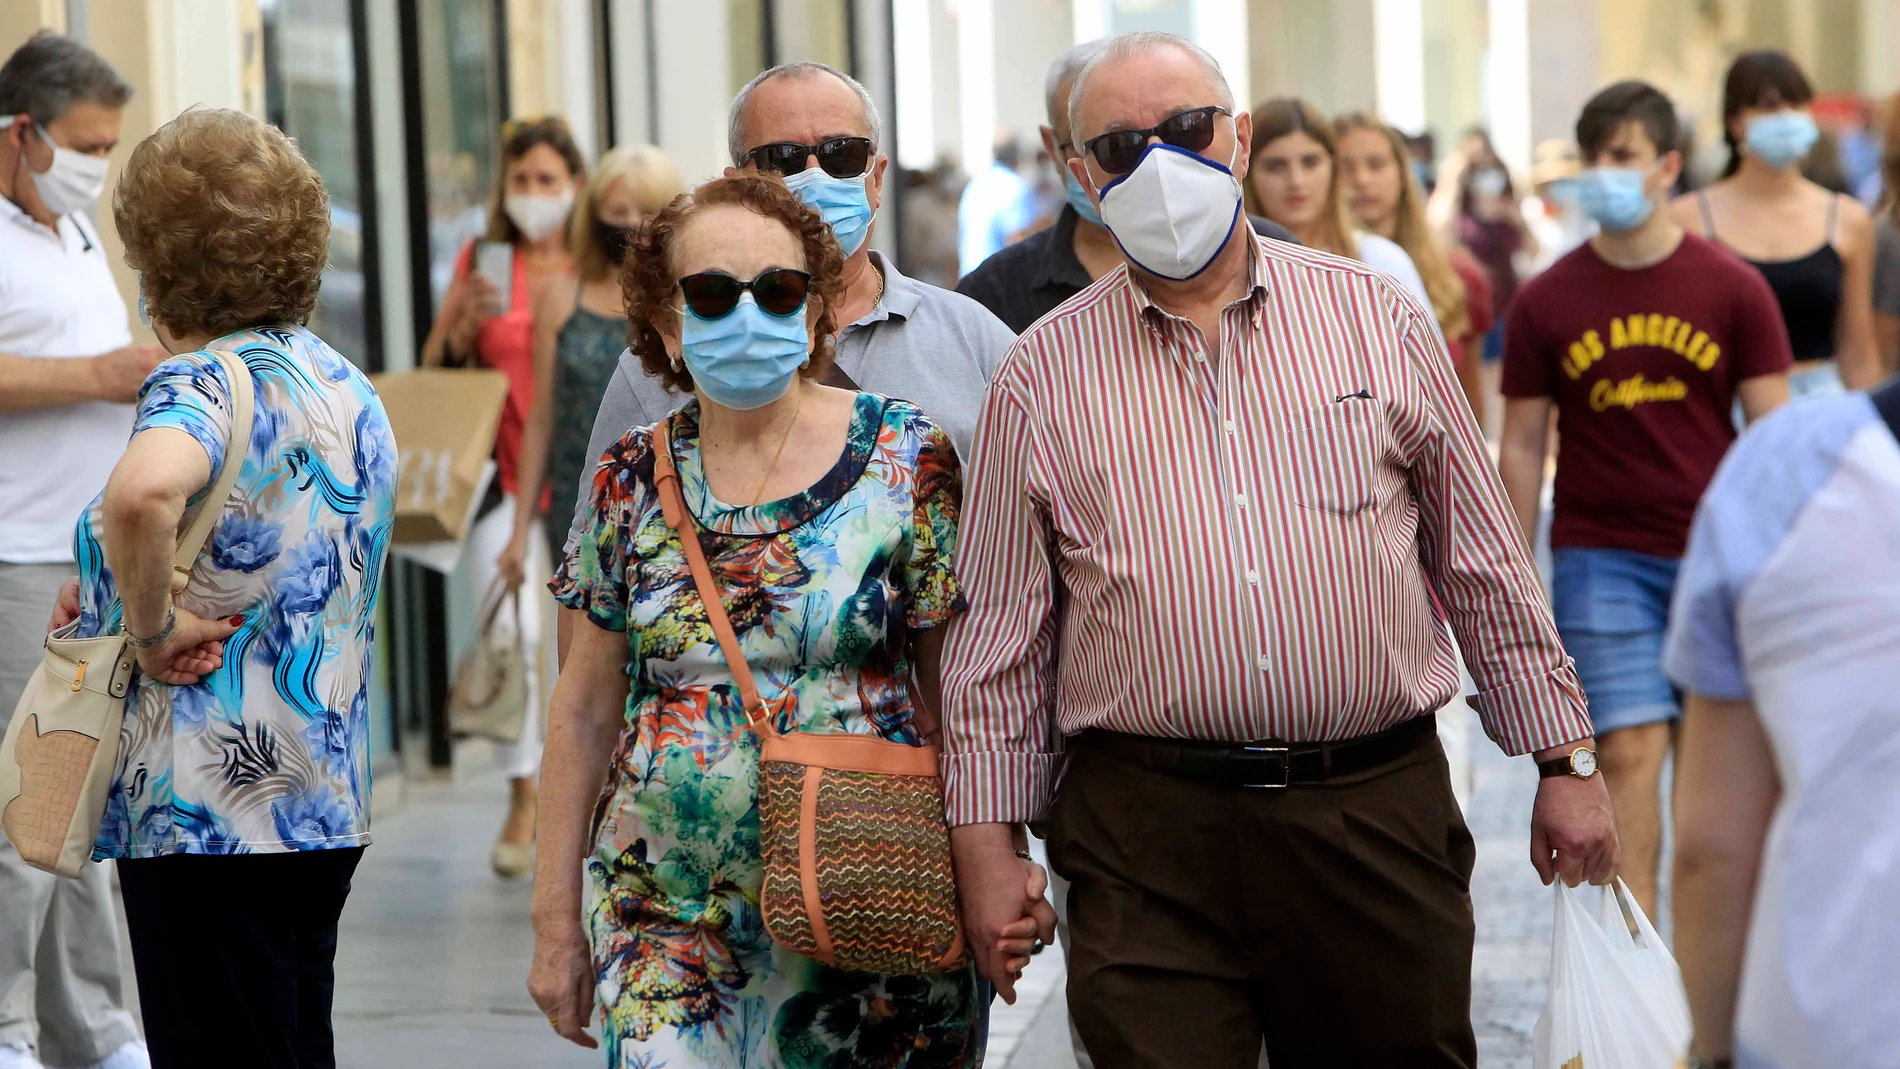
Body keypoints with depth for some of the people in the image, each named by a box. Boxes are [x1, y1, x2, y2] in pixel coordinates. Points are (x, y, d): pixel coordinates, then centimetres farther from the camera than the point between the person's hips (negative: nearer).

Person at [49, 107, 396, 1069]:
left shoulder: (206, 381, -15)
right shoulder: (351, 390, 12)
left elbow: (142, 493, -39)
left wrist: (150, 627, -22)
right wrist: (125, 596, 13)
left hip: (209, 808, -9)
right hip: (327, 802, 9)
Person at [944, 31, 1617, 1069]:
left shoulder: (1379, 319, 7)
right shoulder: (1042, 377, 5)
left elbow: (1484, 561, 10)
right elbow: (999, 632, 7)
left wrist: (1563, 760, 9)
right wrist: (986, 844, 3)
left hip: (1381, 815, 1)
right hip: (1144, 836, -1)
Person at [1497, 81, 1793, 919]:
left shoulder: (1732, 289, 1)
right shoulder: (1546, 301, 1)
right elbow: (1522, 447, 6)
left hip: (1712, 556, 1)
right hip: (1599, 557, -1)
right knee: (1629, 753, -9)